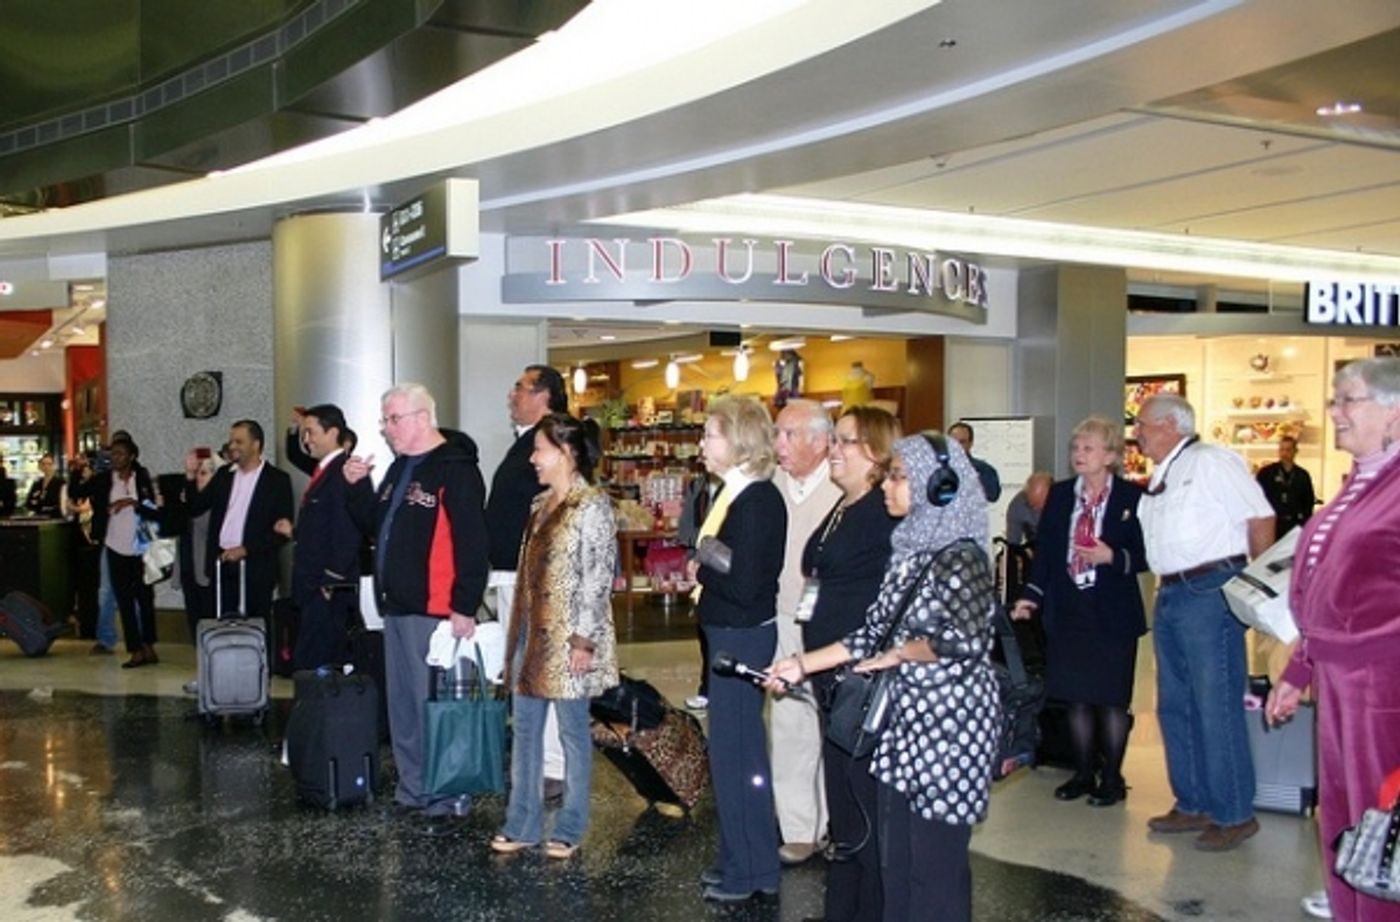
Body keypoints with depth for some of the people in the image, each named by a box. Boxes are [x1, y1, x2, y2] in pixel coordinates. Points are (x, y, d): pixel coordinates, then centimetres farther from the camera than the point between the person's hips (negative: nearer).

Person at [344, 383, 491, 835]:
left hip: (434, 611, -10)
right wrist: (357, 488, 7)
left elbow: (473, 544, -19)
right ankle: (413, 792, 27)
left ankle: (447, 799, 7)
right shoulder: (400, 468, 16)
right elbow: (376, 525, 23)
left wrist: (464, 607, -21)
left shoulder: (455, 470, -14)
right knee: (402, 705, 16)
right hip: (397, 607, 10)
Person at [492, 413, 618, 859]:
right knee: (524, 727, 12)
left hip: (566, 638, -8)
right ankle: (523, 823, 23)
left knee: (572, 731, 4)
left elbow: (598, 577, -16)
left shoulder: (592, 504, -12)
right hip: (531, 632, 8)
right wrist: (519, 630, 16)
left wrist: (583, 638, -19)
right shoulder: (542, 503, 13)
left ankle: (570, 828, 17)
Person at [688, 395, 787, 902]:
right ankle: (742, 859, 33)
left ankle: (748, 870, 16)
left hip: (743, 637, -10)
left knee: (734, 751, 1)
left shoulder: (757, 502, -21)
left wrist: (702, 567, -11)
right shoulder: (735, 494, 8)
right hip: (729, 634, 10)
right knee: (740, 747, 18)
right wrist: (703, 569, -3)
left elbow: (744, 585, -24)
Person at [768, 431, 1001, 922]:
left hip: (949, 726, -8)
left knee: (935, 860, 3)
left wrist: (899, 654, -13)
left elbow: (964, 641, -29)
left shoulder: (960, 557, -14)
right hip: (903, 721, 8)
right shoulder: (908, 550, 9)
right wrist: (801, 665, 6)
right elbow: (873, 632, 10)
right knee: (895, 857, 15)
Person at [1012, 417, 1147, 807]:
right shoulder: (1060, 494, 7)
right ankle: (1083, 773, 24)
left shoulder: (1132, 497, -6)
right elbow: (1044, 549, 7)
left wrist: (1113, 557, -22)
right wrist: (1032, 595, 0)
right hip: (1067, 610, 4)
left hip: (1113, 614, -4)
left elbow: (1147, 554, -7)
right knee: (1075, 697, 10)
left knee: (1111, 698, 5)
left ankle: (1112, 777, 20)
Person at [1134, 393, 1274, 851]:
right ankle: (1193, 804, 24)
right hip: (1170, 595, 9)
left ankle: (1234, 814, 6)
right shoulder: (1160, 478, 17)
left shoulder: (1212, 461, -8)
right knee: (1175, 707, 13)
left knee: (1216, 707, -5)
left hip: (1210, 591, -9)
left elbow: (1260, 518, -12)